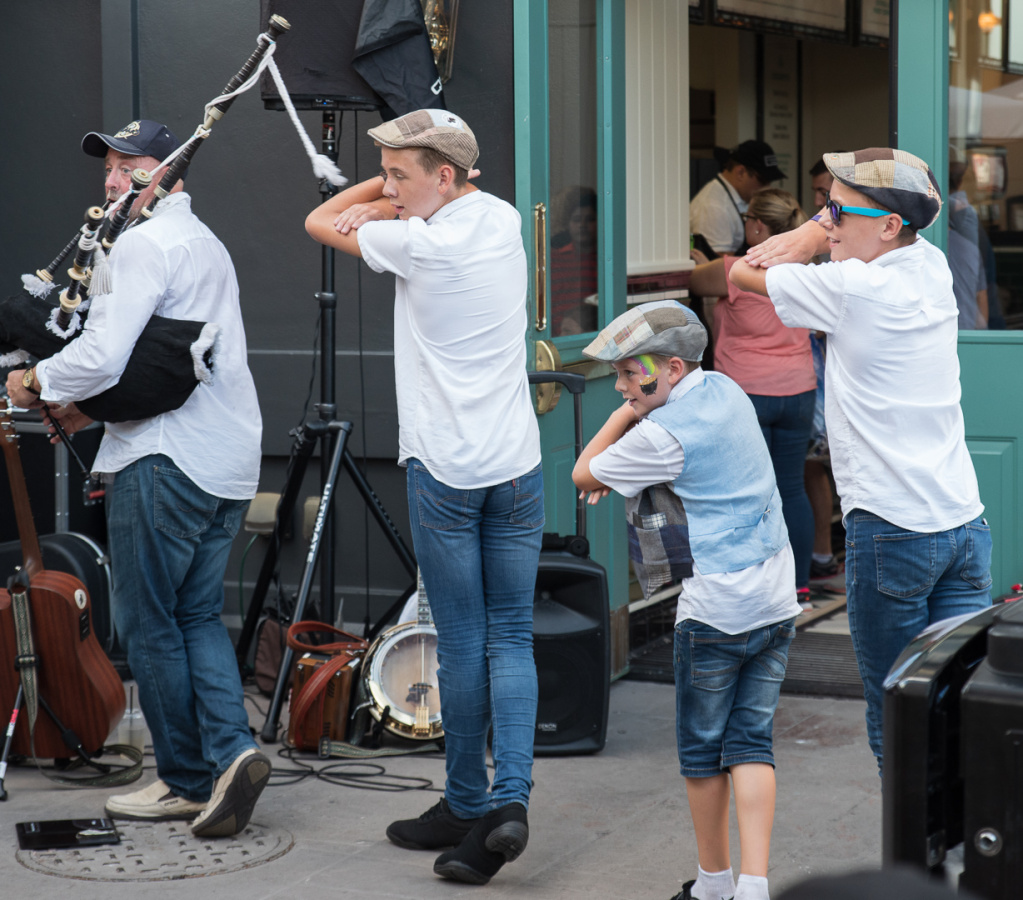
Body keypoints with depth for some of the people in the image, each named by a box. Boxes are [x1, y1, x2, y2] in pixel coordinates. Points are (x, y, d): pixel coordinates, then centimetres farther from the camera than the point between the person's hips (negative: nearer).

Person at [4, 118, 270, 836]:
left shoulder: (144, 244, -10)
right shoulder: (208, 244, 21)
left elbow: (102, 354, -20)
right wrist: (93, 406, 21)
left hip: (166, 461, -9)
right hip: (229, 461, 9)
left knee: (147, 622, 1)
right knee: (198, 616, 12)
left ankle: (187, 780, 6)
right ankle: (233, 750, -5)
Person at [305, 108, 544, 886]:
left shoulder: (419, 244, -11)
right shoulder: (503, 220, 8)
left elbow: (320, 221, 3)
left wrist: (371, 200, 13)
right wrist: (389, 203, 7)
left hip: (443, 471, -5)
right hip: (516, 466, 5)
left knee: (462, 642, 3)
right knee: (512, 639, 4)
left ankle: (467, 807, 12)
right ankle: (510, 800, -8)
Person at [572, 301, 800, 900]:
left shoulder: (663, 435, -16)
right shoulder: (725, 389, 8)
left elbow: (583, 474, -4)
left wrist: (626, 414, 2)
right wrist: (621, 467, 13)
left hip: (715, 609, -7)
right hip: (778, 601, 7)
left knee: (703, 748, 9)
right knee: (751, 742, 7)